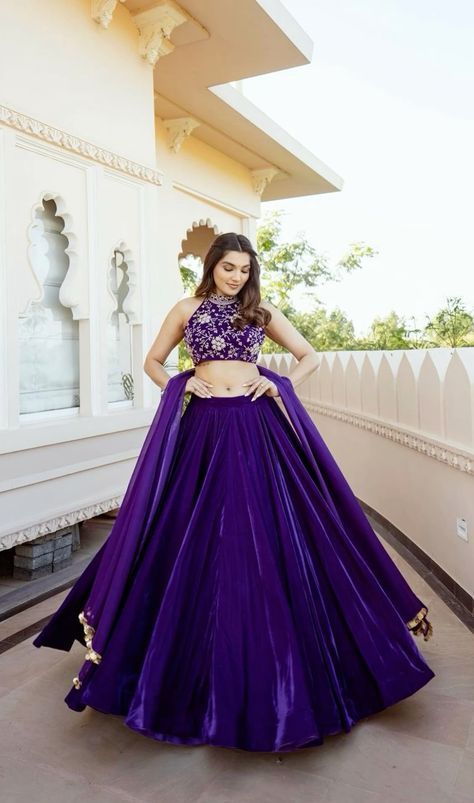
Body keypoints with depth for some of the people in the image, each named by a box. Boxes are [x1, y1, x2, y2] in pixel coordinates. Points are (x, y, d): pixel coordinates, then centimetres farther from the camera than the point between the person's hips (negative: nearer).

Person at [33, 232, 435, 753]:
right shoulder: (186, 310, 10)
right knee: (197, 538, 2)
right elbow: (153, 362, 15)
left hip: (256, 428, 0)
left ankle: (267, 657, 18)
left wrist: (282, 388, -3)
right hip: (201, 428, 0)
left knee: (261, 533, 0)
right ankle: (202, 658, 20)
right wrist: (180, 388, -3)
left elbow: (310, 356, 13)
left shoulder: (262, 312, 10)